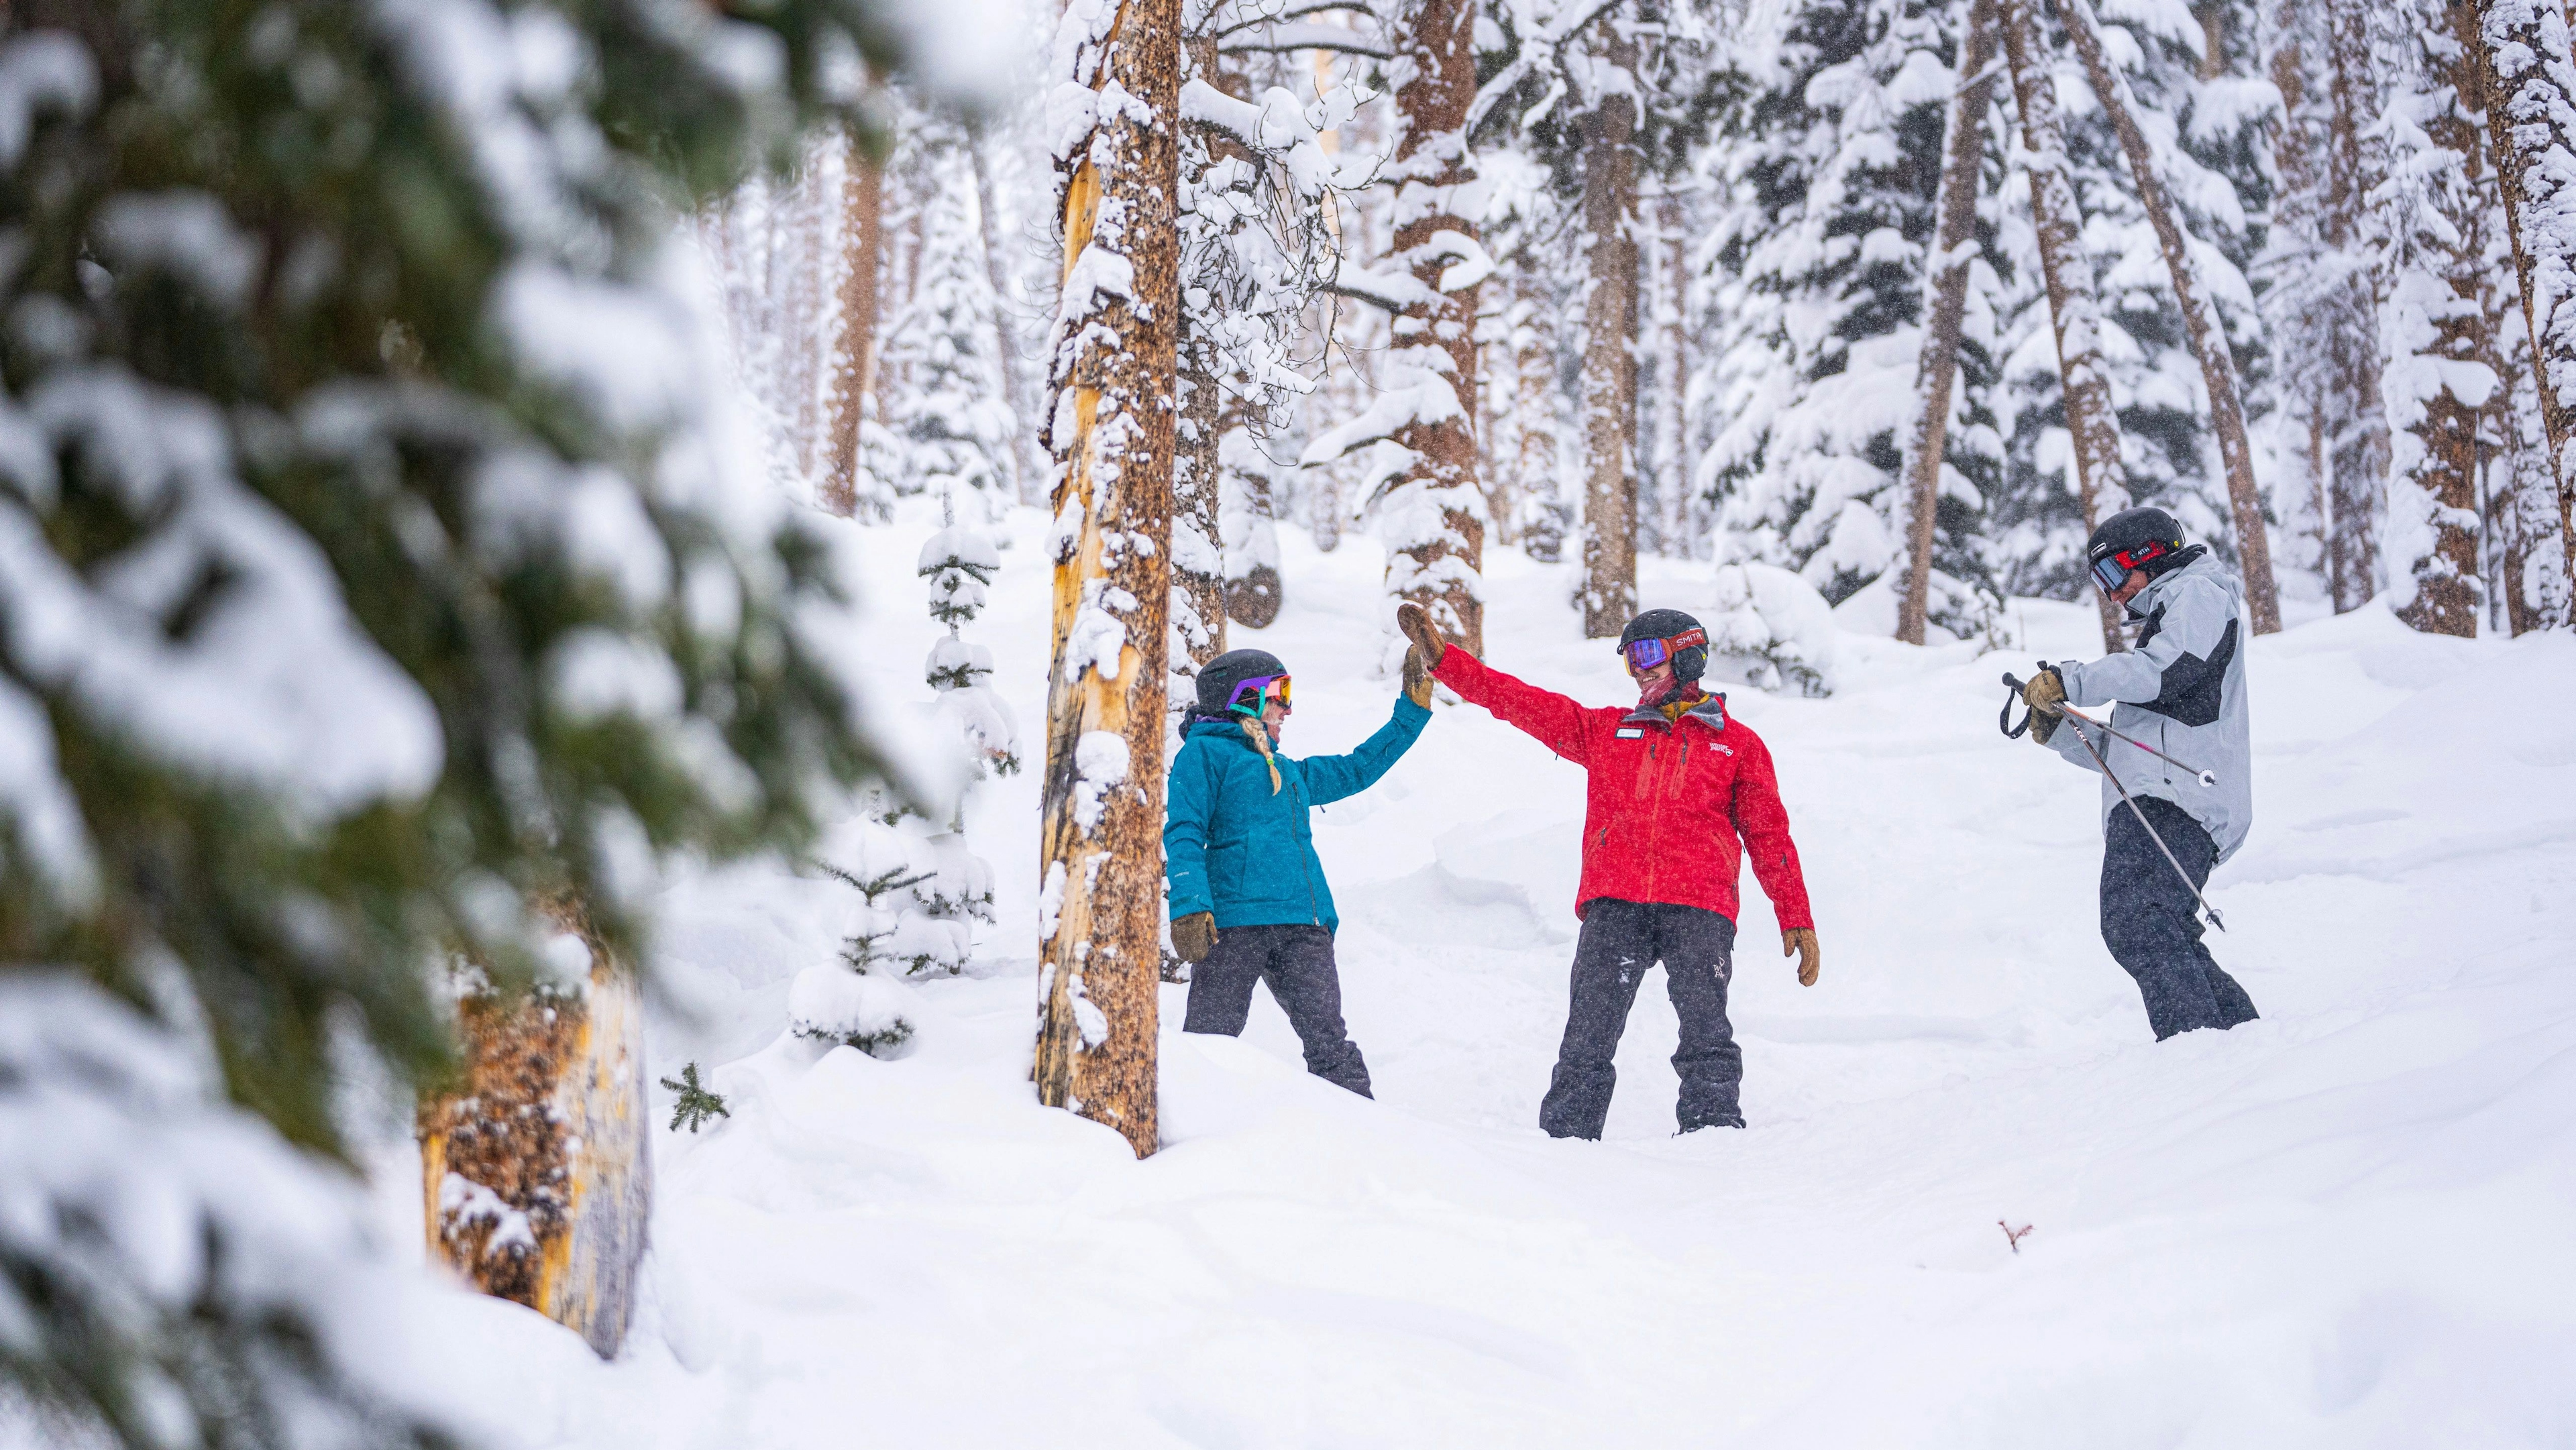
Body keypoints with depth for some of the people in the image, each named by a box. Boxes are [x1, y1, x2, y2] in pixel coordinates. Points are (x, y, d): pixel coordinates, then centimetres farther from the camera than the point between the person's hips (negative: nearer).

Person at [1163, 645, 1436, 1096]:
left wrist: (1413, 708, 36)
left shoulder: (1289, 771, 30)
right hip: (1234, 920, -6)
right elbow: (1183, 834, -5)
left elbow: (1359, 768, 39)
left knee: (1330, 1041, -1)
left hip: (1304, 925, 6)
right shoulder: (1205, 752, 7)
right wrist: (1189, 905, -19)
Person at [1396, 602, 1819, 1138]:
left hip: (1697, 906, -2)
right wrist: (1440, 656, 11)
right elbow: (1519, 701, 19)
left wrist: (1796, 920, 7)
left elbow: (1769, 836, 15)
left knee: (1705, 1027, -13)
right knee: (1589, 1028, -7)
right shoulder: (1605, 730, 23)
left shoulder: (1738, 744, 18)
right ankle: (1566, 1137, -5)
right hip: (1614, 904, 2)